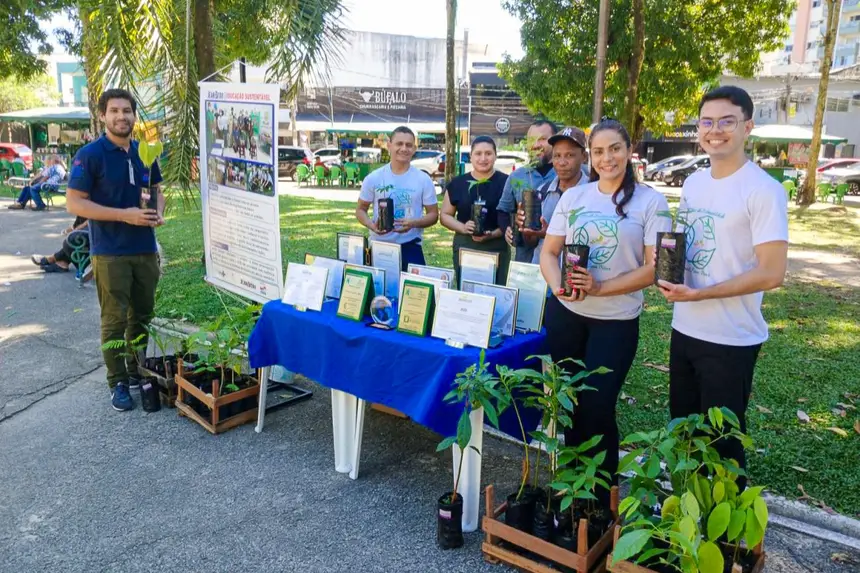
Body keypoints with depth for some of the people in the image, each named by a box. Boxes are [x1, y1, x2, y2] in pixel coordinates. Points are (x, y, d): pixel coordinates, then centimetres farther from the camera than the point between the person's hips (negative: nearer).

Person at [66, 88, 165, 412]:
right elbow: (74, 203, -12)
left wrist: (158, 213, -4)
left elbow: (157, 190, 19)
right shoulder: (90, 155, -9)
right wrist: (124, 215, -20)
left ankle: (137, 370, 29)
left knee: (142, 315, 13)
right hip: (110, 253, -5)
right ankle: (118, 382, 10)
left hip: (146, 249, 5)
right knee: (115, 320, 0)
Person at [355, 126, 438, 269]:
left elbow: (433, 214, 3)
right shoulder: (373, 178, 1)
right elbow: (361, 209, 8)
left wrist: (414, 223, -18)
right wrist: (372, 225, -13)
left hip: (410, 247, 0)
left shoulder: (424, 180, 0)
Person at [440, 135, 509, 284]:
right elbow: (445, 215, 11)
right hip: (464, 248, 2)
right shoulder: (457, 183, 6)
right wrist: (462, 227, -8)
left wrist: (493, 234, -17)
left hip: (497, 249, -2)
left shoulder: (506, 183, -1)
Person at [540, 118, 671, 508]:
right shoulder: (573, 197, 5)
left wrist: (600, 288, -20)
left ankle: (603, 496, 19)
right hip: (564, 313, 4)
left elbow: (654, 268, -9)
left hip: (616, 319, -3)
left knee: (598, 406, -2)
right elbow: (549, 252, 6)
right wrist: (558, 286, -15)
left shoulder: (650, 202, -5)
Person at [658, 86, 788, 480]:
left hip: (731, 340, -7)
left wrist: (698, 294, -22)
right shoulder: (692, 183, 7)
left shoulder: (763, 190, -15)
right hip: (684, 329, 7)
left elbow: (771, 273, -19)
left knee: (722, 438, 8)